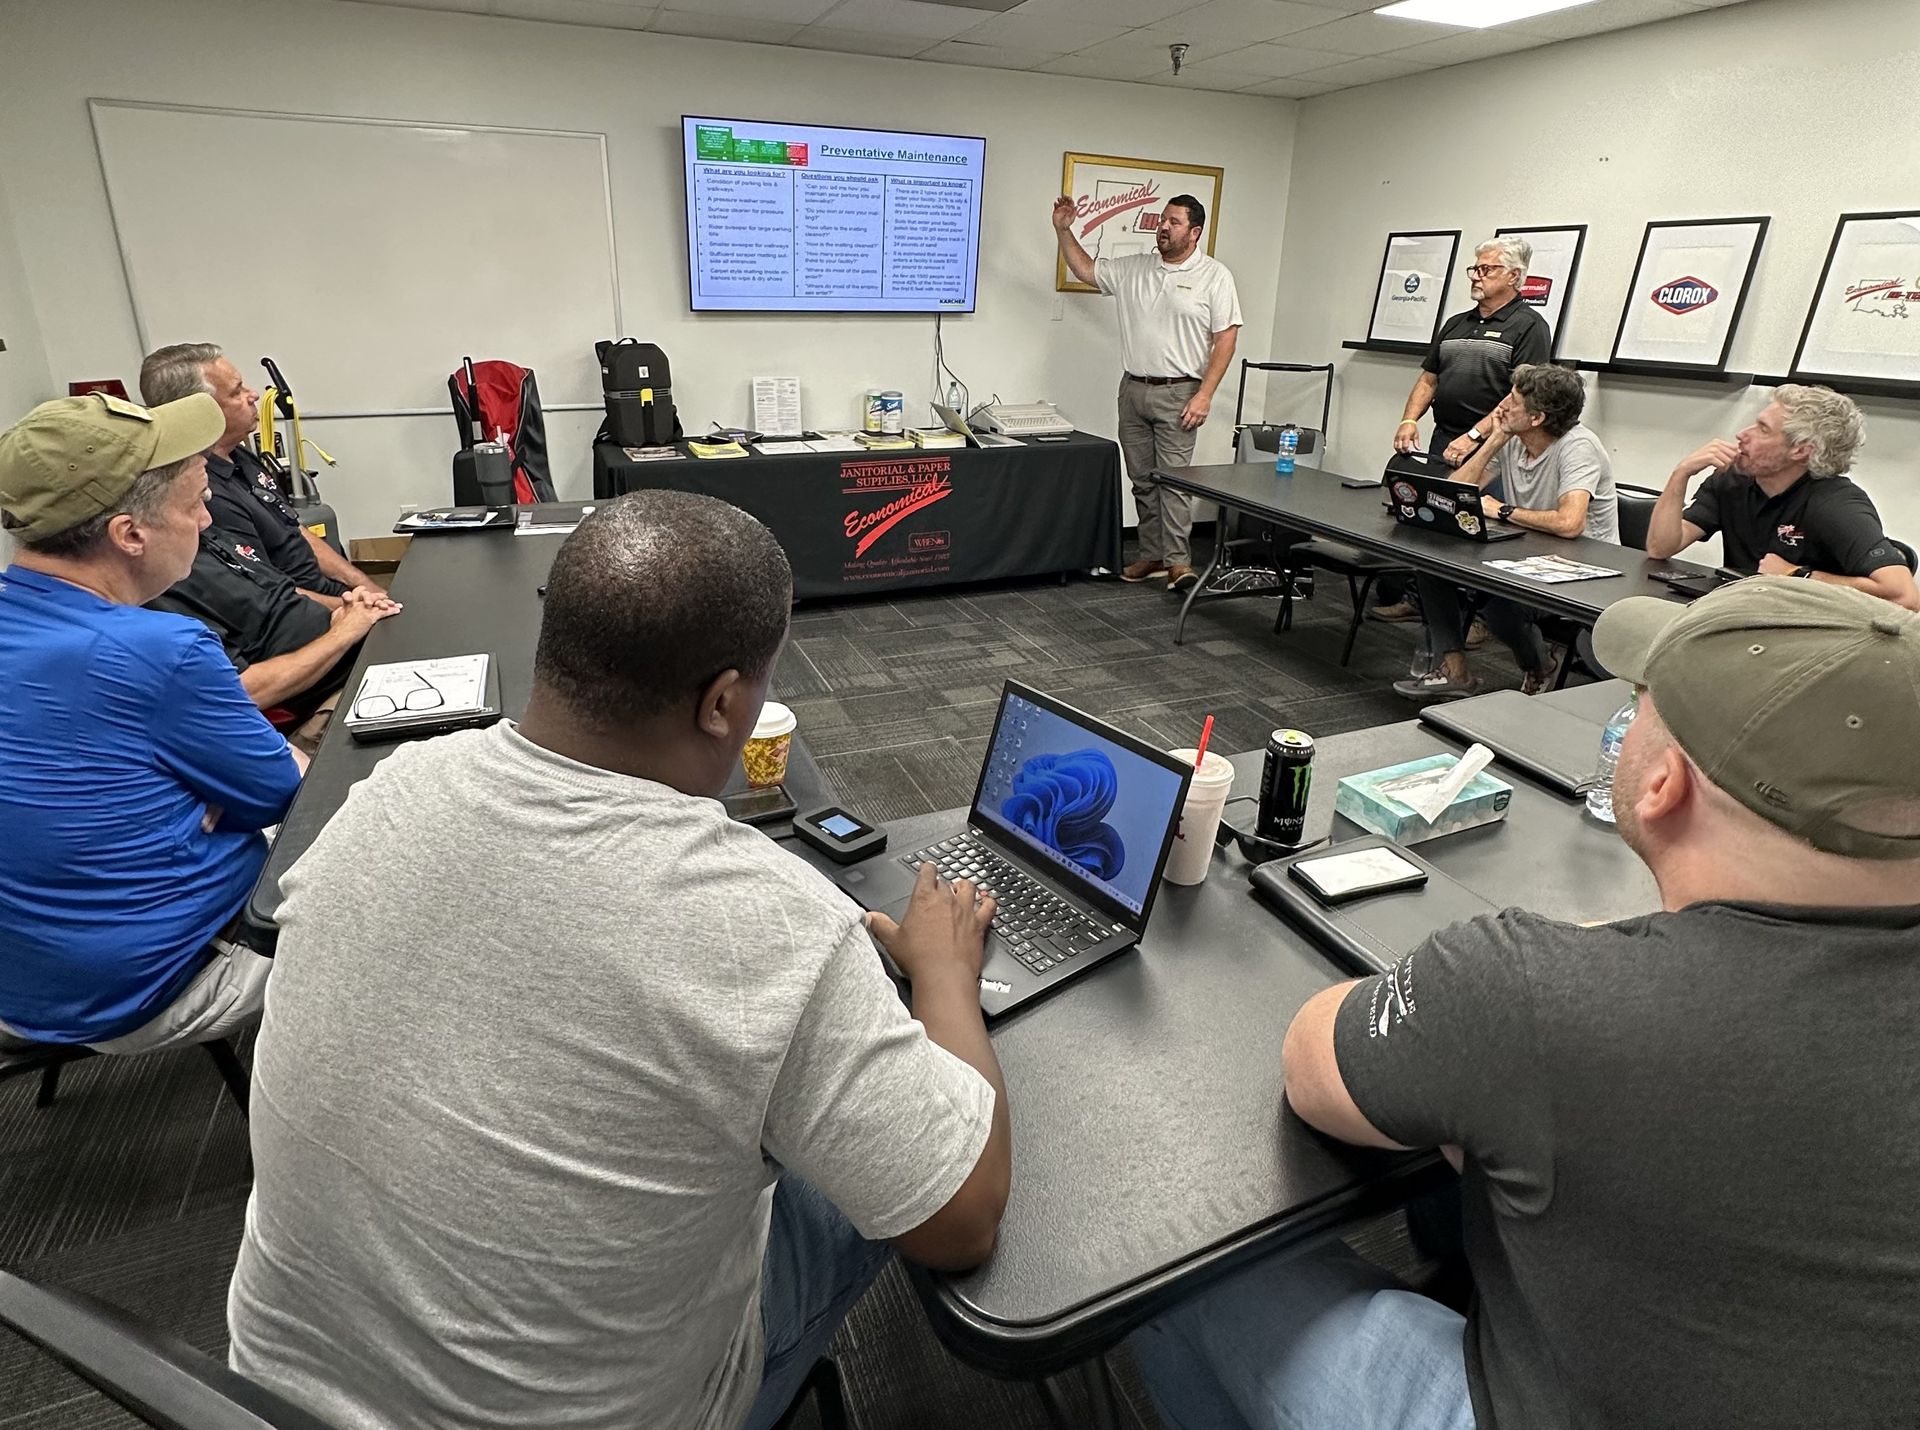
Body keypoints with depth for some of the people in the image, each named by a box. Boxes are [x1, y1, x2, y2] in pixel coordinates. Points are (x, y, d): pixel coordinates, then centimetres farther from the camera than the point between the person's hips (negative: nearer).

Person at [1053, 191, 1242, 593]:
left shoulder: (1214, 276, -3)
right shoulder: (1133, 268, 10)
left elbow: (1226, 338, -7)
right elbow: (1085, 269, 20)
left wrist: (1205, 394, -15)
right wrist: (1063, 229, 8)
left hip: (1178, 394, -5)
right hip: (1133, 390, 5)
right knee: (1142, 480, 8)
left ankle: (1178, 561, -4)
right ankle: (1152, 555, 17)